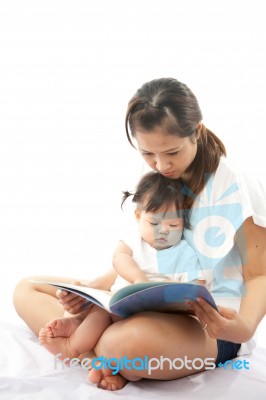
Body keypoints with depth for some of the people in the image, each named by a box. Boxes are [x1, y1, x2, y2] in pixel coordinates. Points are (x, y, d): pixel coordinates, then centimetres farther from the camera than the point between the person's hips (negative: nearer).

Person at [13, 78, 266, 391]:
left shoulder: (236, 188, -10)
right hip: (152, 307, 7)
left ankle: (108, 356, -8)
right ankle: (106, 354, -18)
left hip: (211, 324, -7)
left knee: (127, 342, -42)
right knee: (27, 290, 1)